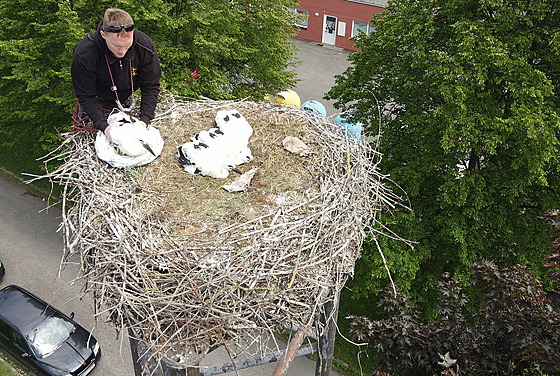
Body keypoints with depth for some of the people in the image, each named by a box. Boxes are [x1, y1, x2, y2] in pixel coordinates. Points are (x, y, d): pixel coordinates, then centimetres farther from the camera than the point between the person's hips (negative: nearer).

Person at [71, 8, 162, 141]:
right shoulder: (84, 54, -37)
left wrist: (144, 120, -33)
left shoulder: (145, 46, -31)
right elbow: (86, 96, -28)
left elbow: (151, 87, -21)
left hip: (128, 101, 2)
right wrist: (104, 126, -42)